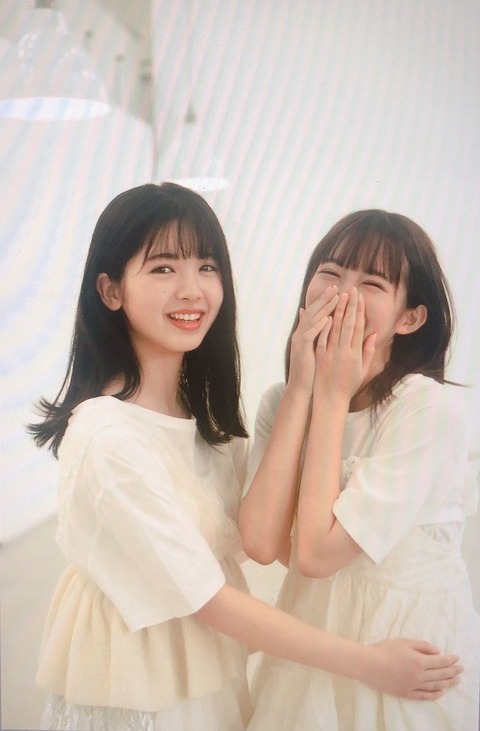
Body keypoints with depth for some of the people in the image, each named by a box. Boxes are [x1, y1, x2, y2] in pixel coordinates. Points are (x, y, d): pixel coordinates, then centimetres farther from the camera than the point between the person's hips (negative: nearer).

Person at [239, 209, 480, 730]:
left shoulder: (432, 407, -19)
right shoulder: (280, 400, -3)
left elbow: (317, 552, -24)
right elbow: (262, 543, -19)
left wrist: (332, 396, -20)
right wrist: (302, 388, -18)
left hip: (410, 638, -4)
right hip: (310, 629, 4)